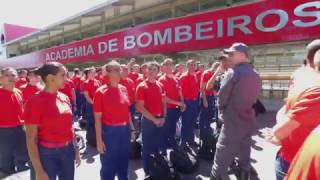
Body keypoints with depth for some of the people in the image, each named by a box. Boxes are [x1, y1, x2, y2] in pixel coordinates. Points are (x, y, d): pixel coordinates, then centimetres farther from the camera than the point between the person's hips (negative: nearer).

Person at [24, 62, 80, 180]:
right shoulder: (35, 101, -15)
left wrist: (75, 149, 13)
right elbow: (31, 139, -14)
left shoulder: (65, 98, 2)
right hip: (46, 154, -5)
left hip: (67, 151, 6)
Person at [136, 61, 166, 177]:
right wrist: (154, 119, -16)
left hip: (160, 121, 6)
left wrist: (163, 117, -1)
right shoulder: (141, 86, -11)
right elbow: (140, 107, -16)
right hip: (148, 121, -6)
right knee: (148, 147, 6)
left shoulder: (160, 85, 7)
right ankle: (148, 172, 25)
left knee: (160, 146, 17)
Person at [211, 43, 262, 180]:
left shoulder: (233, 72, -15)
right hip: (249, 121, 8)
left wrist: (223, 111, 6)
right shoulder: (256, 75, 9)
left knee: (222, 159, 1)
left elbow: (221, 97, -12)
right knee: (244, 156, 18)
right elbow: (254, 98, 16)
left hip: (232, 122, -8)